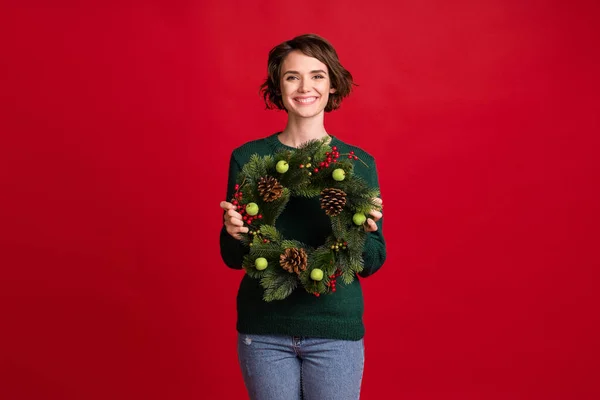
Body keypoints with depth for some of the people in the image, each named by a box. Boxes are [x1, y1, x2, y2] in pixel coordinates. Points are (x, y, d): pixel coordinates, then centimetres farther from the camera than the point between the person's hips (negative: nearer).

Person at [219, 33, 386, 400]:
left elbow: (373, 264, 1)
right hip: (264, 331, 0)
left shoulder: (359, 163, -2)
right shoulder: (248, 158, -2)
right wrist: (235, 234, -17)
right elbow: (233, 259, 4)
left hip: (336, 331, 0)